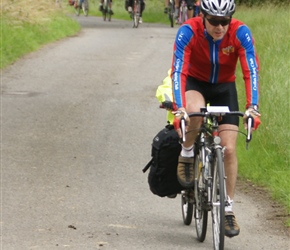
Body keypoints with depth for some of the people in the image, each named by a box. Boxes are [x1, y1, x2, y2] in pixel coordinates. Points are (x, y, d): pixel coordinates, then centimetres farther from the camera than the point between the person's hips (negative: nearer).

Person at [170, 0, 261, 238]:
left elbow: (251, 71, -31)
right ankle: (187, 154, -9)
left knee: (229, 149, -9)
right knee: (195, 112, -38)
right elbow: (178, 71, -34)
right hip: (196, 83, -1)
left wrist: (253, 107, -44)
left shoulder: (241, 33, -26)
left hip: (225, 87, 1)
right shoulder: (188, 32, -29)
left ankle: (228, 208, 3)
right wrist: (179, 108, -46)